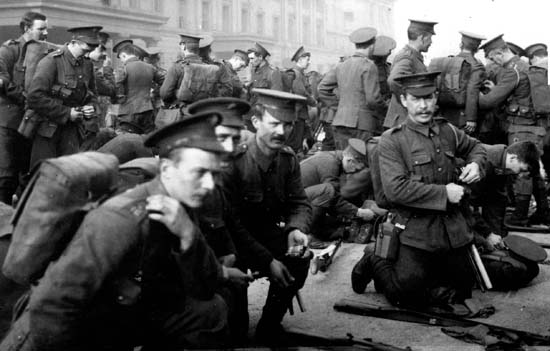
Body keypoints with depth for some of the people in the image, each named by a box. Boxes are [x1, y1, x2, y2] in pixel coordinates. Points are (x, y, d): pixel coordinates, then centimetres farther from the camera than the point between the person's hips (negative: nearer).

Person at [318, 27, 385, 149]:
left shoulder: (342, 66, 11)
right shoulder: (369, 66, -9)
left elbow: (323, 88, 14)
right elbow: (373, 99, -13)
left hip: (340, 122, 7)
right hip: (361, 124, -7)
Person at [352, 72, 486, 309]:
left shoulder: (448, 131, 6)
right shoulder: (391, 141, -11)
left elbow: (475, 147, 27)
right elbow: (396, 189, -21)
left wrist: (475, 164, 3)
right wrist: (444, 193, -19)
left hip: (453, 229, 6)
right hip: (414, 230, -6)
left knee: (461, 292, 14)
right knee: (409, 296, -8)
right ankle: (375, 263, 18)